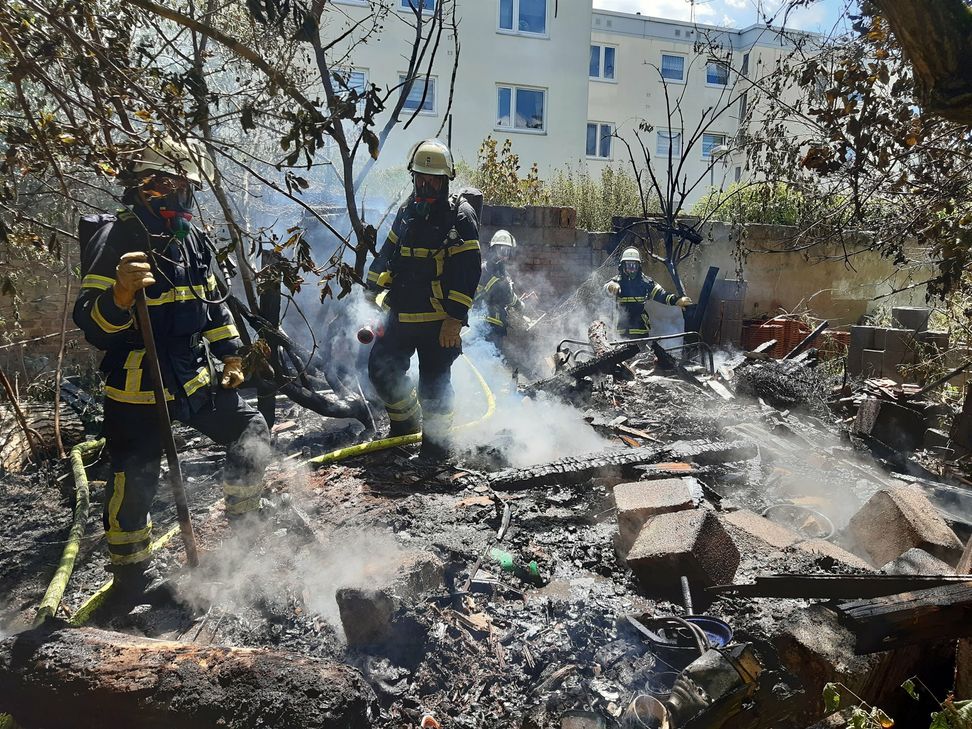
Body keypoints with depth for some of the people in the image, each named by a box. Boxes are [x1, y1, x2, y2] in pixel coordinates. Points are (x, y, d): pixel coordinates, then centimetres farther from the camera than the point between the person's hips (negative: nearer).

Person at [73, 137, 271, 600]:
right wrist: (122, 292, -39)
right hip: (136, 389, -7)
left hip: (195, 378, 7)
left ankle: (242, 525, 28)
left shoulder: (193, 238, 8)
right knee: (134, 486, 2)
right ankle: (130, 580, 24)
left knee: (251, 433, 8)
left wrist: (231, 355, 12)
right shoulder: (115, 238, -14)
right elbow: (92, 325, -19)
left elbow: (212, 303, 18)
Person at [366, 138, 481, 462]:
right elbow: (388, 253, 24)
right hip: (400, 315, 6)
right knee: (381, 370, 9)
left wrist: (455, 318, -19)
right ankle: (405, 423, 33)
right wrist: (375, 286, 19)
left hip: (438, 321, -6)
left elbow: (468, 272, -14)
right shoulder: (408, 211, 12)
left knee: (433, 384, 2)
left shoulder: (460, 216, -8)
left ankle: (437, 441, 23)